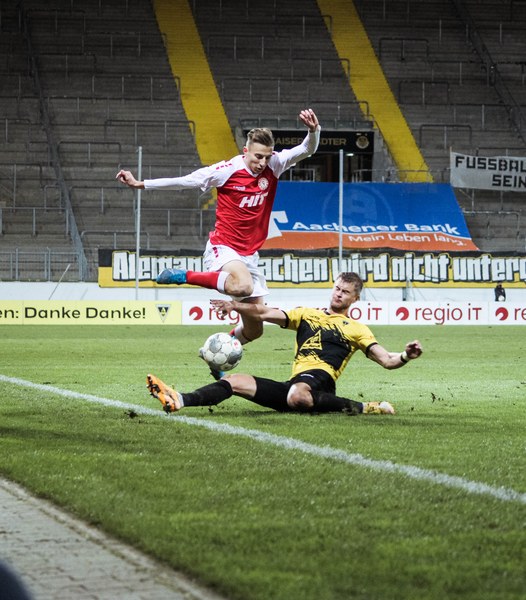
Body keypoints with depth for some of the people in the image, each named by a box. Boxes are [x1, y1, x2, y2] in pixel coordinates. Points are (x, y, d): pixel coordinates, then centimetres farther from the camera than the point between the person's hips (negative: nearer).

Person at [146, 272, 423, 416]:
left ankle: (365, 408, -31)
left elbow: (386, 360, 7)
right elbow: (265, 313, 17)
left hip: (319, 378, -5)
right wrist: (235, 306, 1)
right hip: (295, 385, 6)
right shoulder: (306, 315, 25)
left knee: (297, 396, -42)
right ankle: (179, 401, -19)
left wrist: (405, 356, -15)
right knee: (235, 381, -6)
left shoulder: (356, 329, 14)